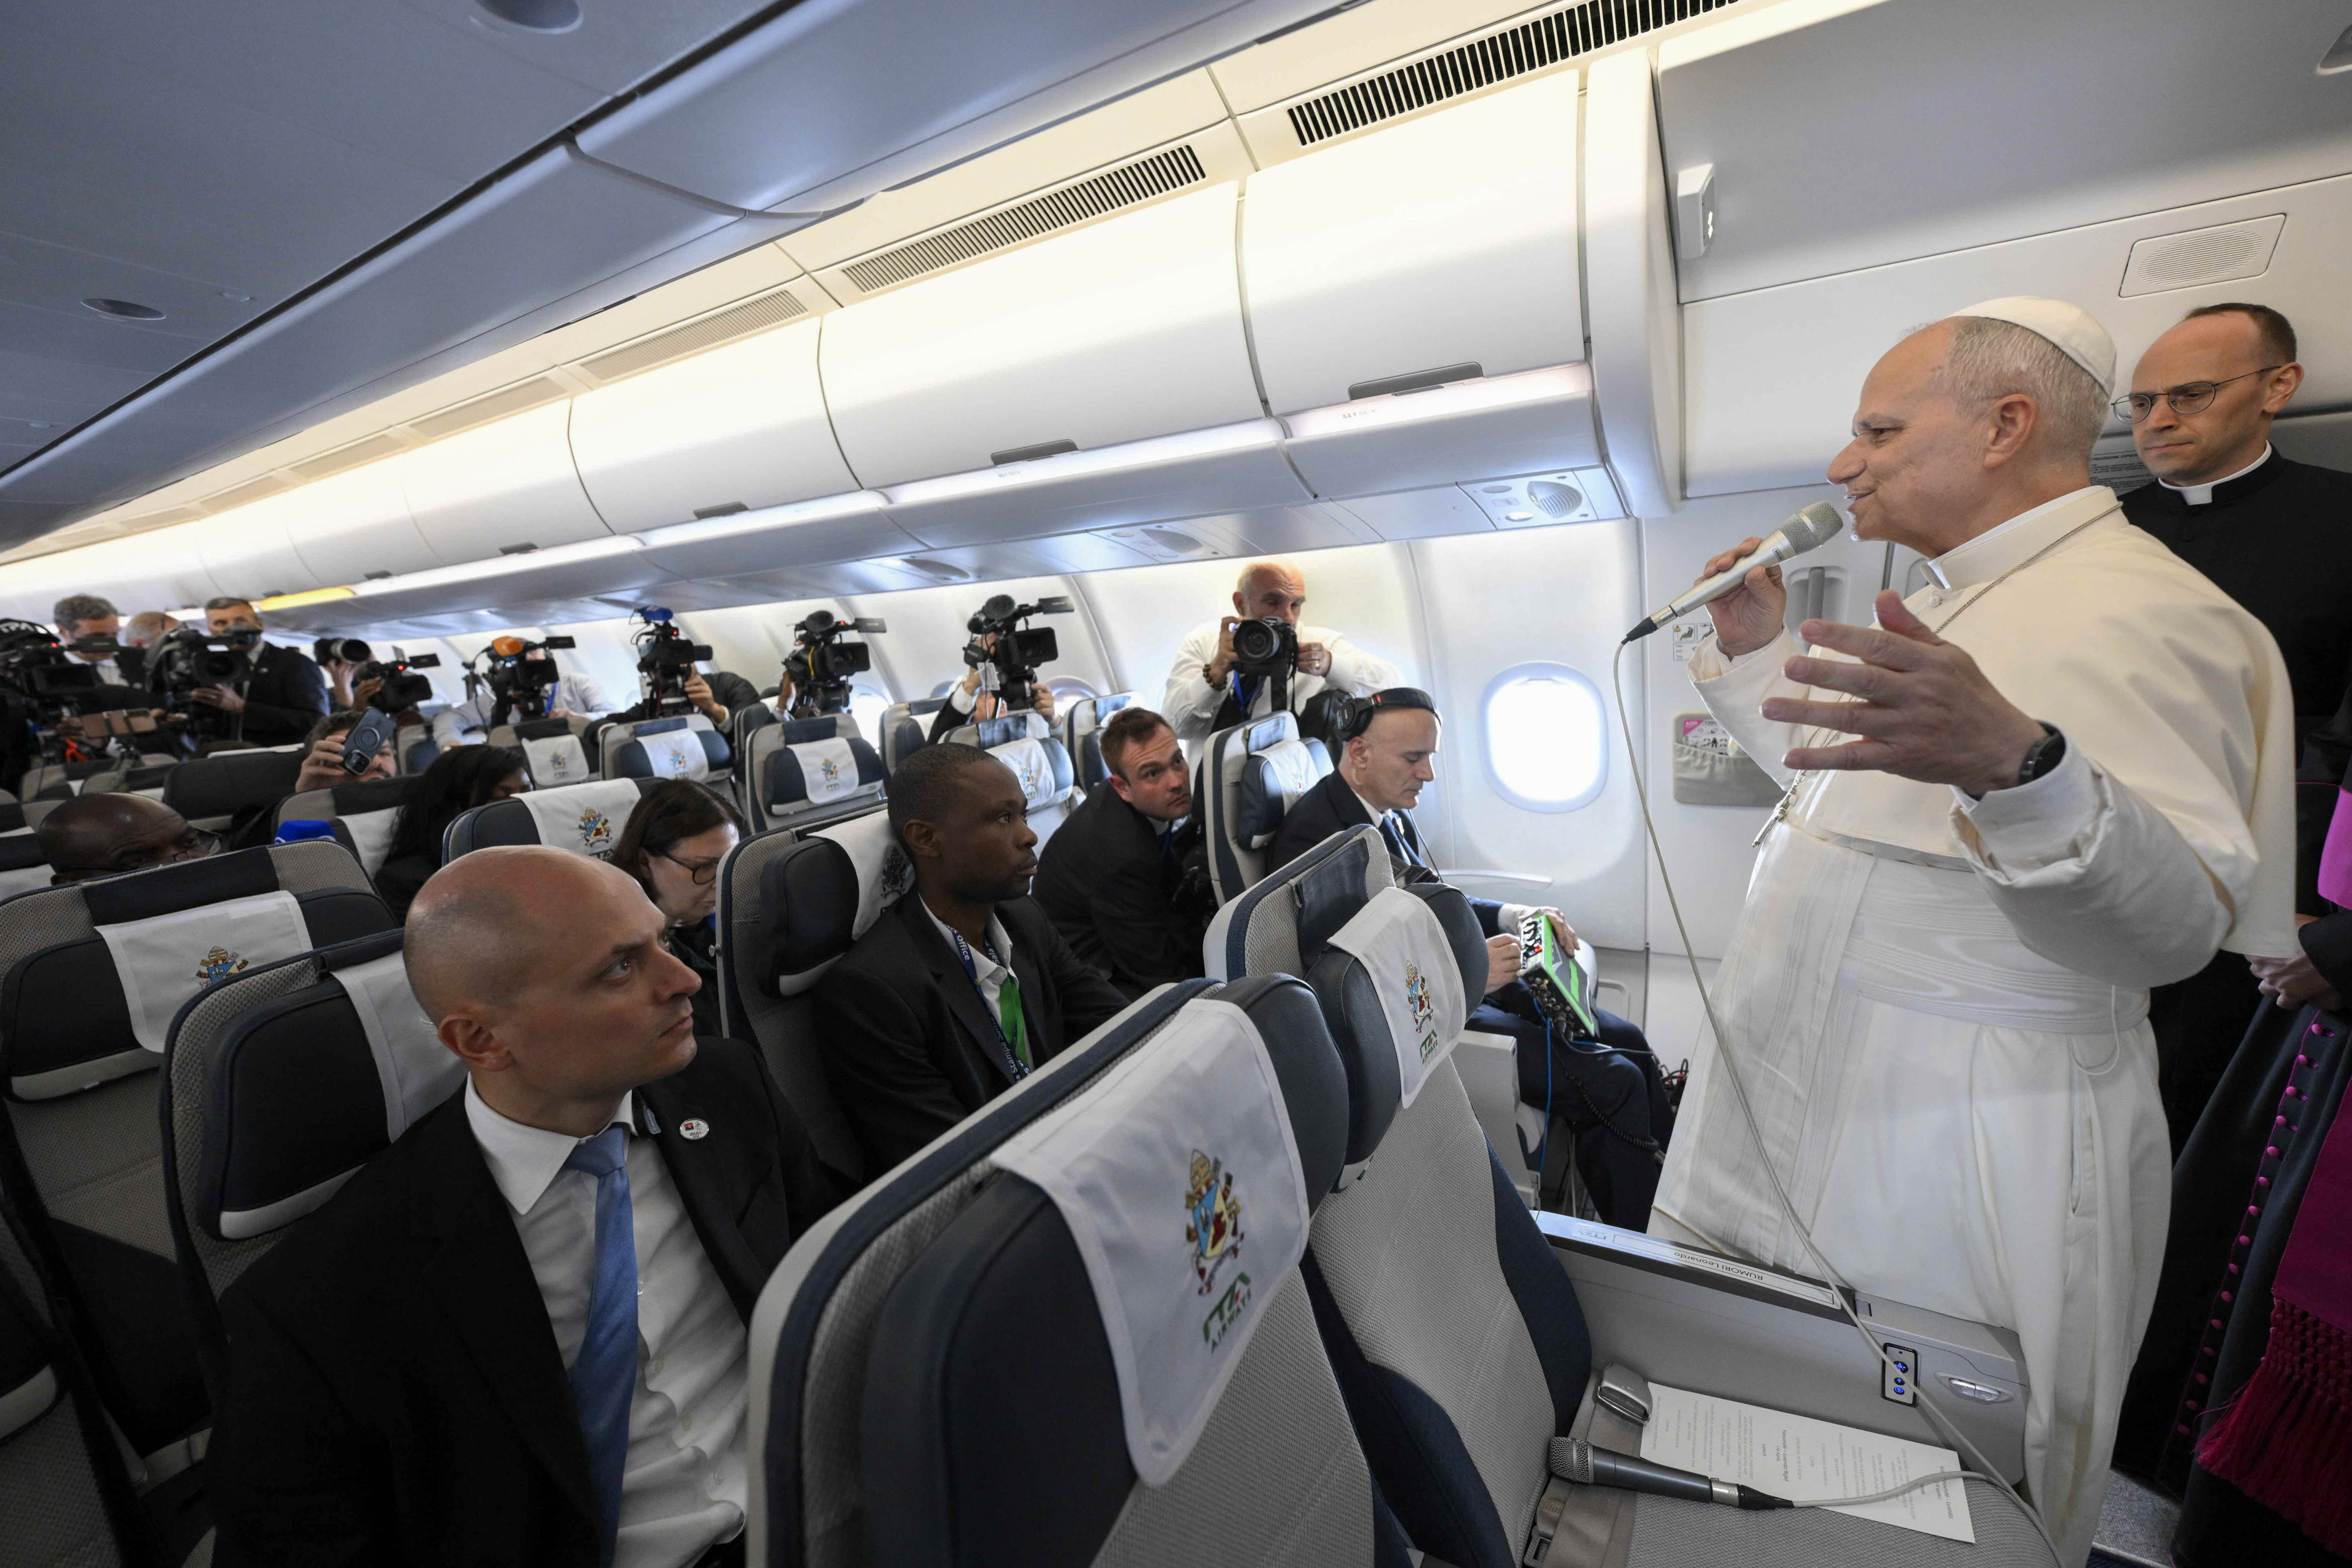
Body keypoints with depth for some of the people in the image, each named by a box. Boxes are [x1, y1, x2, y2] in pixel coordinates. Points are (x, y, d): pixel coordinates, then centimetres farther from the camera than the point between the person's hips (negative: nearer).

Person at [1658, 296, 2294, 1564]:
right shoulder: (1948, 606, 13)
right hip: (1797, 1099, 9)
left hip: (1960, 1148, -8)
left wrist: (2016, 764, -42)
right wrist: (1757, 656, 13)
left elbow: (2182, 929, -25)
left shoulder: (2147, 612, -15)